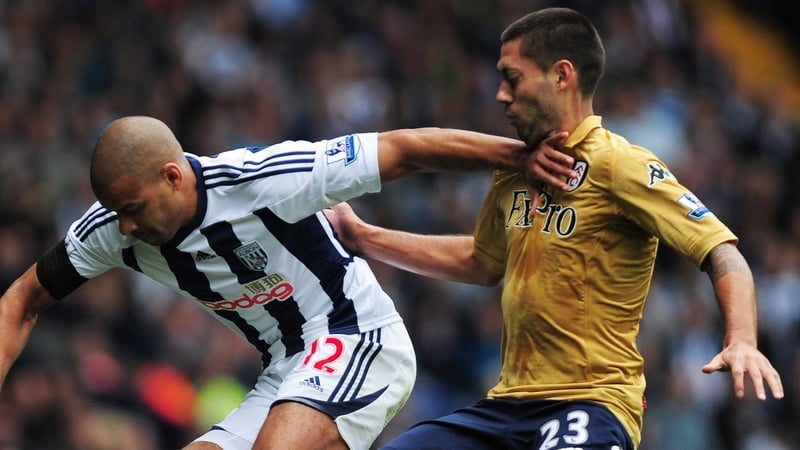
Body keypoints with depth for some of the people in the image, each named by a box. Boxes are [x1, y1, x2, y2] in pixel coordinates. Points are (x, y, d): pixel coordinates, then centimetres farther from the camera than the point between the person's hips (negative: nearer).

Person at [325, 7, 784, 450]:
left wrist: (742, 341, -34)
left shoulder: (617, 164, -10)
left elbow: (723, 255, -16)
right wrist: (362, 236, 32)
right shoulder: (514, 171, 14)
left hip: (592, 403, -8)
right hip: (509, 403, 8)